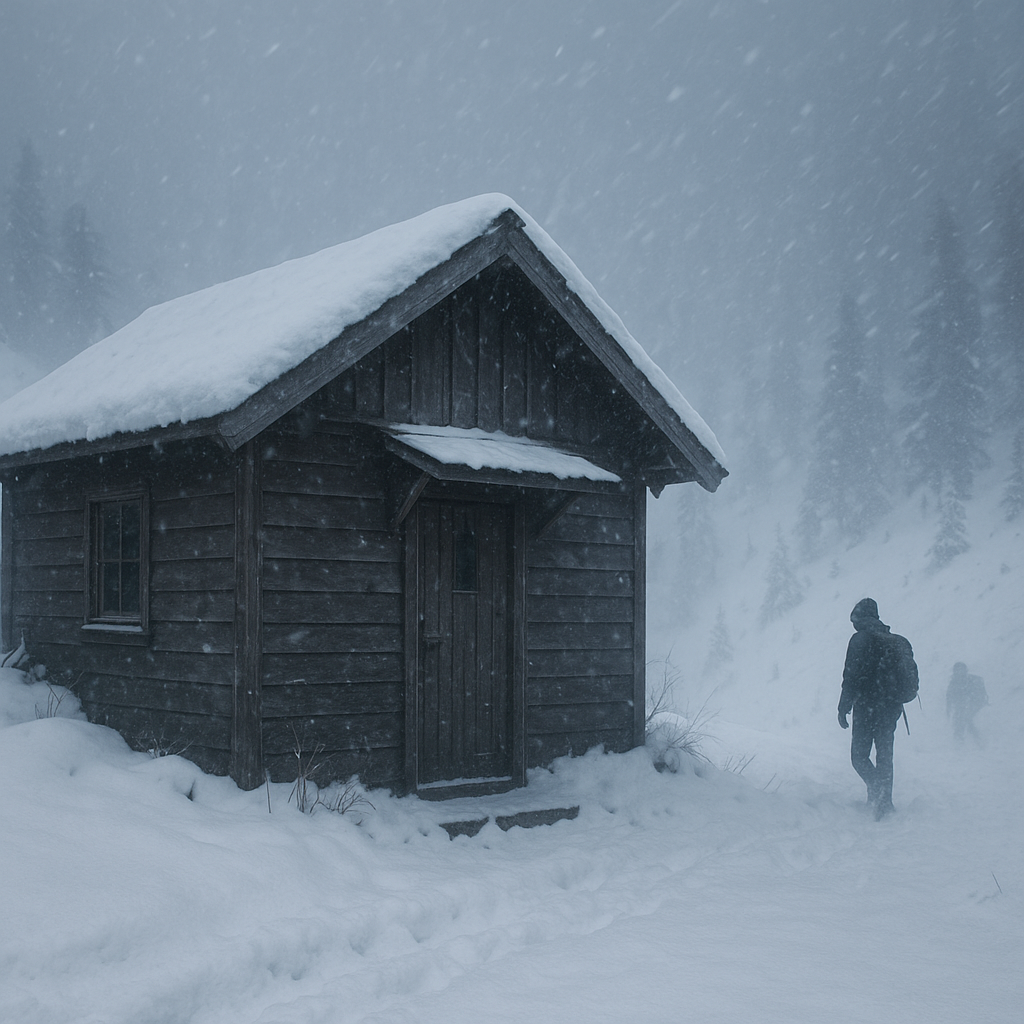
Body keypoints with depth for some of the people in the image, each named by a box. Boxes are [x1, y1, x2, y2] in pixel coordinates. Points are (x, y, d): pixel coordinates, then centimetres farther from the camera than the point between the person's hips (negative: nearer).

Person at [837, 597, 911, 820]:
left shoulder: (860, 639, -9)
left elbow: (852, 676, -13)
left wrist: (843, 708, -9)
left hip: (867, 707, -6)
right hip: (891, 707, 6)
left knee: (859, 755, 0)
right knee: (885, 755, 14)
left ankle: (877, 789, -22)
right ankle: (885, 800, 15)